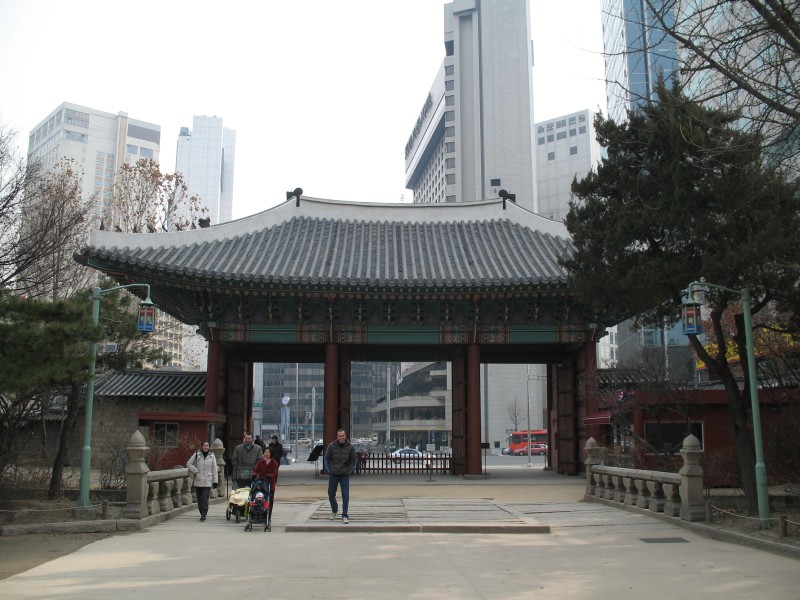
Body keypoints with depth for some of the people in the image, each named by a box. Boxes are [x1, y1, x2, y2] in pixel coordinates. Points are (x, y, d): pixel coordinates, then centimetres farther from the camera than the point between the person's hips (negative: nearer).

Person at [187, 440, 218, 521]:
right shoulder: (196, 455, 3)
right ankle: (202, 513, 20)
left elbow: (214, 469, 6)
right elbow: (188, 464, 6)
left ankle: (204, 514, -10)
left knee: (205, 497, -13)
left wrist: (215, 481, 2)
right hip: (198, 481, 1)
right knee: (199, 498, 7)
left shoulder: (212, 456, 5)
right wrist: (195, 471, -6)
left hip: (207, 481, -1)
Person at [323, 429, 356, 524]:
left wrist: (349, 471, -3)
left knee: (345, 496, -8)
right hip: (333, 475, 1)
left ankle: (345, 516, 2)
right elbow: (326, 459, 2)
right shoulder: (331, 446, -7)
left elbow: (353, 461, 3)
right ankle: (334, 510, 38)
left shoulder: (350, 447, -6)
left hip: (345, 475, -1)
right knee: (331, 495, 11)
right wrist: (329, 471, -2)